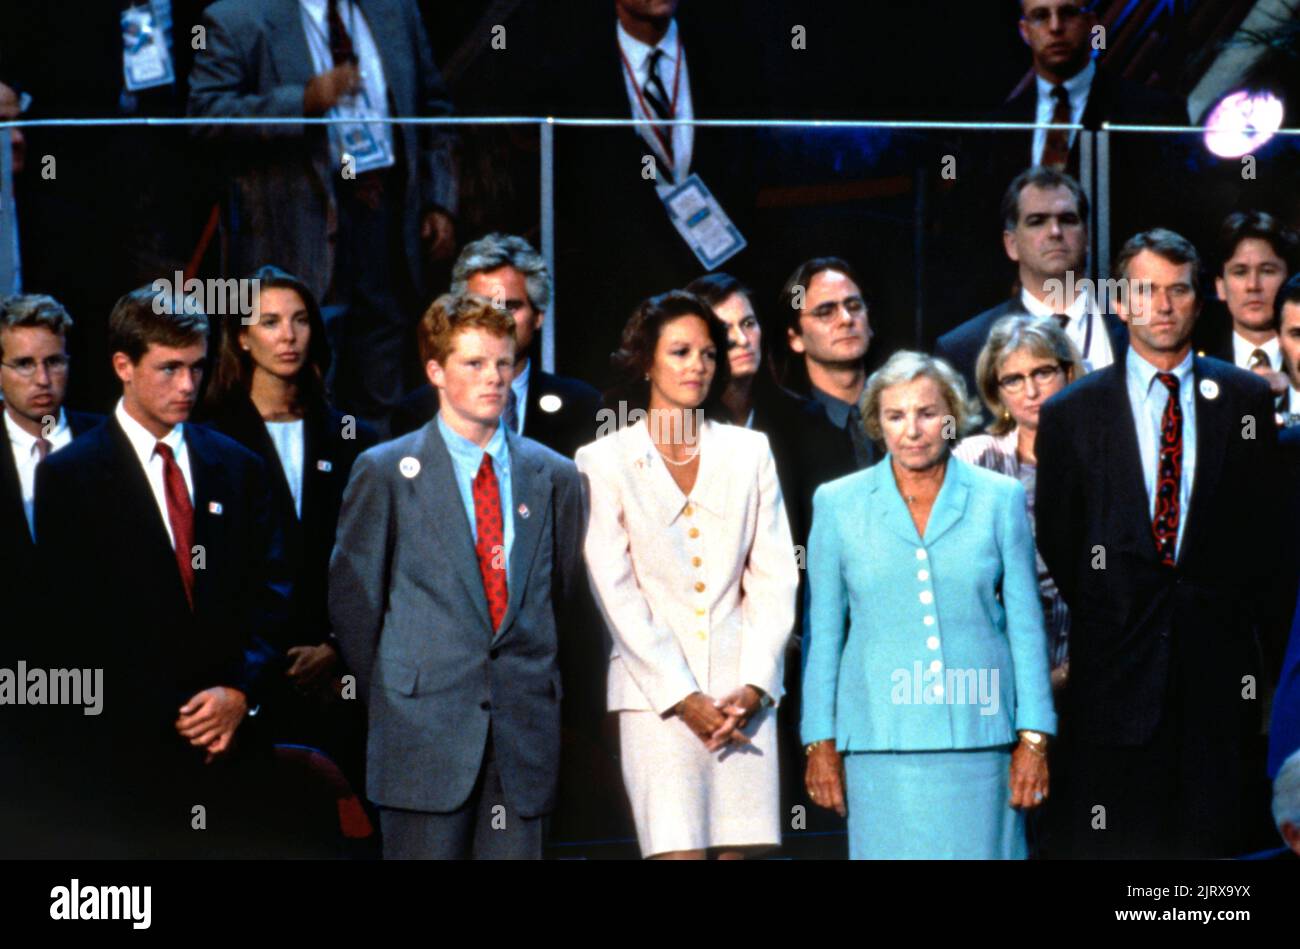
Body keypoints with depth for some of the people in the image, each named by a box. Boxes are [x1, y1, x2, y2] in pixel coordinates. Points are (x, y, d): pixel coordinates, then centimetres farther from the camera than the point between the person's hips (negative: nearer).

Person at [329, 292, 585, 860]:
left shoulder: (554, 477, 12)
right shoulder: (385, 472, 3)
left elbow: (563, 591, 15)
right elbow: (352, 596, 6)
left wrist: (533, 683, 10)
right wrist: (386, 696, 5)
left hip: (524, 728, 3)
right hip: (425, 728, -2)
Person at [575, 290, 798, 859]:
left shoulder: (748, 453, 13)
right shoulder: (607, 461, 4)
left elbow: (774, 578, 8)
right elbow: (615, 590, -1)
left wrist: (752, 686, -4)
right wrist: (683, 697, -7)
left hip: (741, 690, 3)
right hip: (655, 692, -3)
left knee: (736, 850, -2)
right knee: (679, 849, -12)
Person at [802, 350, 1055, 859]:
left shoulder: (999, 499, 7)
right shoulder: (838, 503, 7)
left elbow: (1026, 625, 6)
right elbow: (823, 633, 9)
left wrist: (1034, 739, 1)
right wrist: (821, 743, 5)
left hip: (979, 735, 0)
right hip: (882, 739, 0)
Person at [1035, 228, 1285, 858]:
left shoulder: (1245, 398, 8)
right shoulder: (1071, 413, 6)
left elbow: (1267, 524, 10)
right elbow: (1054, 543, 11)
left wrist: (1258, 641, 5)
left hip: (1219, 660, 1)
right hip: (1117, 659, -1)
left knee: (1213, 831, 1)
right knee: (1115, 844, 0)